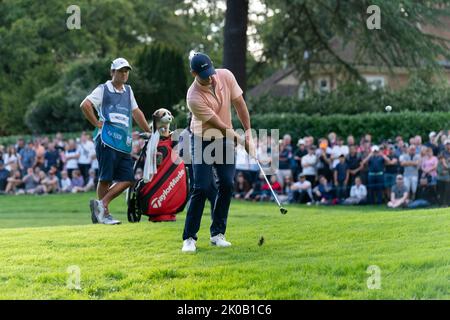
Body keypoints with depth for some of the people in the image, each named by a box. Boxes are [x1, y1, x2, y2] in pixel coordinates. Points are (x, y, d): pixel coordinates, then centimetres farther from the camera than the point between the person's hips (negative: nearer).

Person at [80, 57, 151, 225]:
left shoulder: (128, 90, 21)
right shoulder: (103, 89, 1)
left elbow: (136, 112, 29)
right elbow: (85, 105, -11)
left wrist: (150, 133, 28)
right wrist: (97, 124, -10)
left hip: (124, 144, 7)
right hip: (107, 140, -7)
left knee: (127, 180, -2)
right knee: (105, 179, -4)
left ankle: (101, 204, 3)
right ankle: (104, 213, 2)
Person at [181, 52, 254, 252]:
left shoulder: (225, 76, -13)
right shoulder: (194, 98, -29)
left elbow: (239, 103, -1)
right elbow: (219, 125, -23)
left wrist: (248, 132, -3)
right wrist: (241, 140, -17)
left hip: (225, 139, 5)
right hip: (203, 140, -5)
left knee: (227, 185, -2)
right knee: (202, 188, -13)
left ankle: (217, 234, 6)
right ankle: (189, 238, -6)